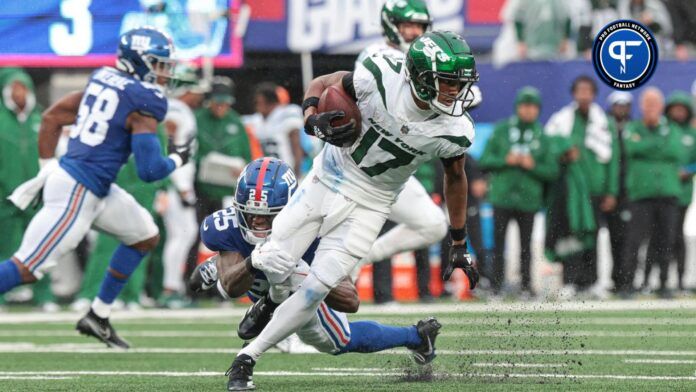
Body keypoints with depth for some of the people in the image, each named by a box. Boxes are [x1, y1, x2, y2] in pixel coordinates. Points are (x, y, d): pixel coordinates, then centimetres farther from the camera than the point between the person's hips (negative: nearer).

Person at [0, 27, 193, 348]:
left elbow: (52, 117, 15)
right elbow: (149, 170, -17)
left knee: (145, 236, 19)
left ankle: (98, 317, 22)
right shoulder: (142, 105, -14)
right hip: (77, 192, -10)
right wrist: (177, 159, 3)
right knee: (27, 268, -9)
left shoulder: (103, 81, 10)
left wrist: (47, 169, 20)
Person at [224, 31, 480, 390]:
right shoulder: (381, 77, -22)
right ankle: (274, 298, 34)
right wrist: (314, 120, -27)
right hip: (327, 180, 0)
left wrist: (459, 246, 11)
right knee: (274, 265, -5)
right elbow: (321, 85, -5)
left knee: (317, 287, -10)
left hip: (368, 205, 0)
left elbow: (455, 178, 4)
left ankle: (248, 357, 4)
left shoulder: (455, 132, -17)